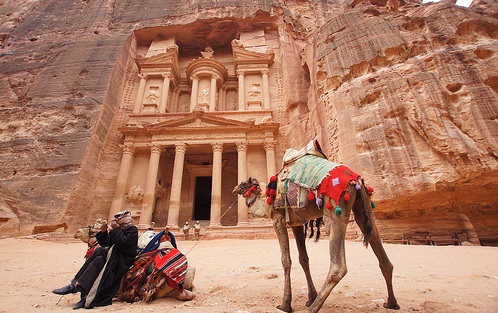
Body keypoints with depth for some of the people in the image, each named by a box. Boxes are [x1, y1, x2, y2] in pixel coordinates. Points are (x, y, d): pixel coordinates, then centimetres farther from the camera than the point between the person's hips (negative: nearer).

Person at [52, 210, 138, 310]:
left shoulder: (132, 230, -6)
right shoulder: (119, 230, 17)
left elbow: (123, 243, -21)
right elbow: (105, 243, 16)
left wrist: (116, 230, -15)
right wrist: (103, 231, 1)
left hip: (123, 261, -7)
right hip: (112, 255, 7)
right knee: (99, 259, -21)